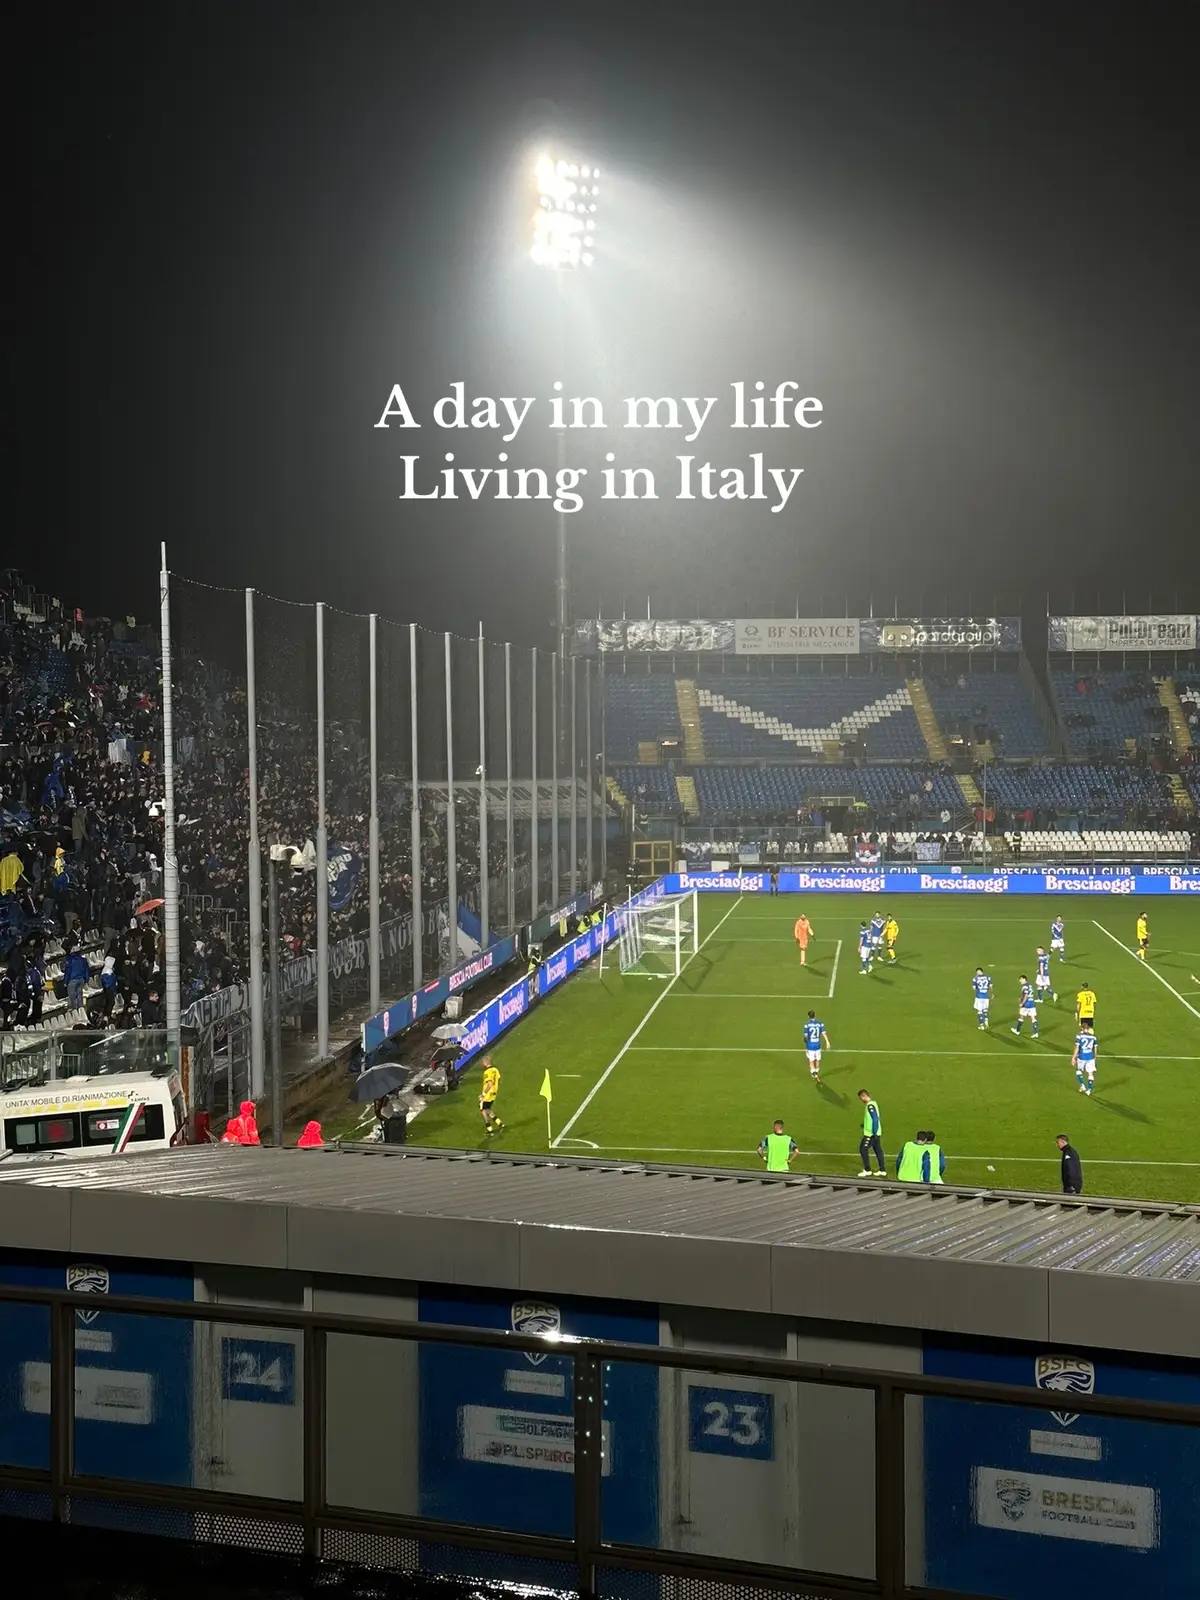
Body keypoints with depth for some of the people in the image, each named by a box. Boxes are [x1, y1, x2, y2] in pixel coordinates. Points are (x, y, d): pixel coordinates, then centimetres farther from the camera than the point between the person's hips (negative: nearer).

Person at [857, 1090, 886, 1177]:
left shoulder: (870, 1106, -19)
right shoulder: (872, 1103, 11)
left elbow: (875, 1119, -24)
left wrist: (874, 1133, -25)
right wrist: (865, 1124, 31)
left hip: (871, 1133, -10)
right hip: (876, 1133, 10)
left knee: (863, 1149, -2)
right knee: (878, 1150, 13)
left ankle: (867, 1170, 3)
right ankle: (882, 1170, 18)